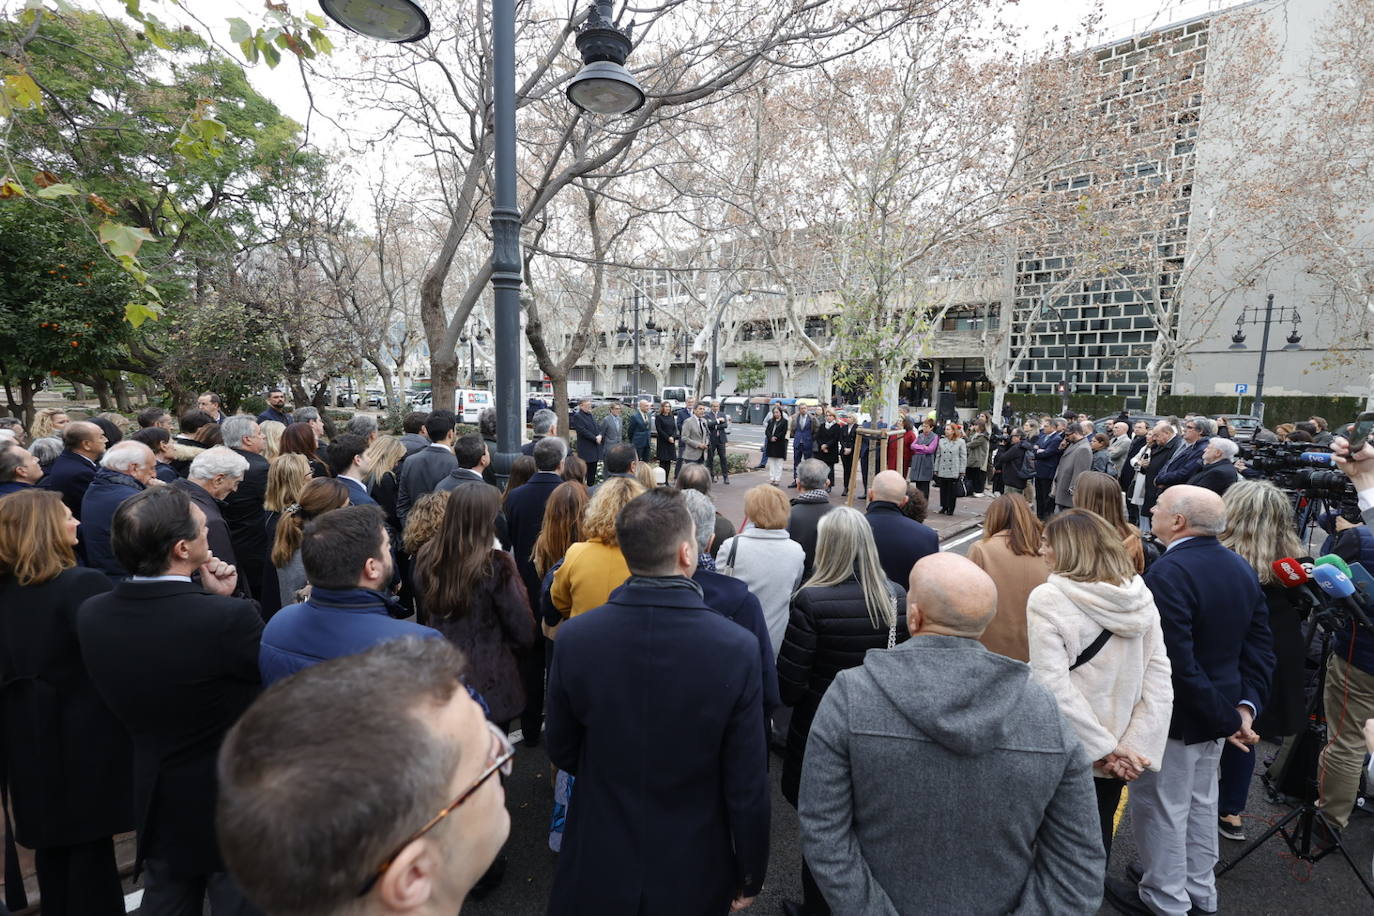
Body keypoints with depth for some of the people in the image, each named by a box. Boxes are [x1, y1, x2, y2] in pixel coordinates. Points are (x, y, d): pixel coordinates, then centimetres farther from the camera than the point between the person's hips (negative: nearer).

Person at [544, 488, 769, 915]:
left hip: (596, 871, 1)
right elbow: (747, 787, -16)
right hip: (693, 878, 0)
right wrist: (750, 877, 1)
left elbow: (562, 753, -4)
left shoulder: (574, 638, -19)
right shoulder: (738, 648, -25)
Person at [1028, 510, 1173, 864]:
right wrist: (1136, 746, -6)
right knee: (1099, 839, 24)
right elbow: (1159, 679, -3)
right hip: (1116, 755, 5)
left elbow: (1055, 686, -23)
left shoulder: (1048, 599, -20)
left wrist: (1105, 747, -14)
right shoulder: (1139, 594, -3)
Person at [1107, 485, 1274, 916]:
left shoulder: (1167, 573, -28)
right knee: (1200, 801, 25)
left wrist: (1226, 717, -16)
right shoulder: (1241, 567, 1)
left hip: (1176, 715, -9)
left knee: (1161, 807, 11)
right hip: (1218, 708, 9)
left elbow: (1177, 663, -29)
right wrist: (1246, 704, -1)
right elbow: (1260, 647, 4)